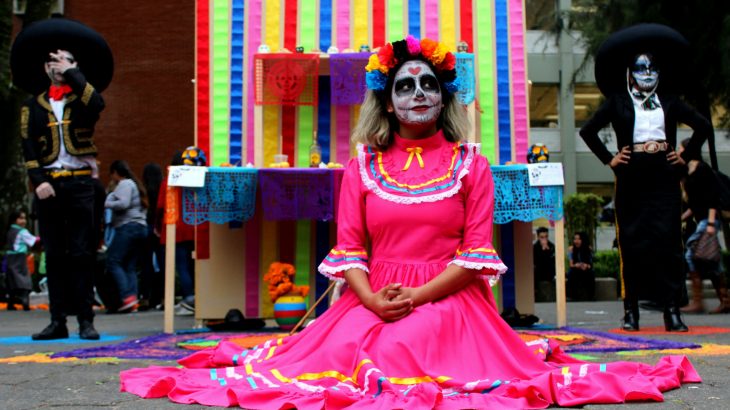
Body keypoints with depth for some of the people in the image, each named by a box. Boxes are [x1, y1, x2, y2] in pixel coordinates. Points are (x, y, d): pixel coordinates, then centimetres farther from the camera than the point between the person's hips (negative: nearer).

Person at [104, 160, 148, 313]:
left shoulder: (124, 184, -1)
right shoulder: (135, 184, 27)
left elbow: (123, 203, -17)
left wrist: (106, 204, -5)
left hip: (128, 227, -9)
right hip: (141, 227, 9)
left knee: (113, 261, -11)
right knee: (130, 267, 4)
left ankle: (127, 296, -21)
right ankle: (134, 297, -8)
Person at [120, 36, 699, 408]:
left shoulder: (469, 163, 7)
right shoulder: (363, 164, 12)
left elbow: (476, 253, -1)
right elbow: (348, 249, 5)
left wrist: (417, 298, -14)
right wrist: (372, 298, -15)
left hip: (447, 302, -3)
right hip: (373, 302, 3)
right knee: (334, 353, -22)